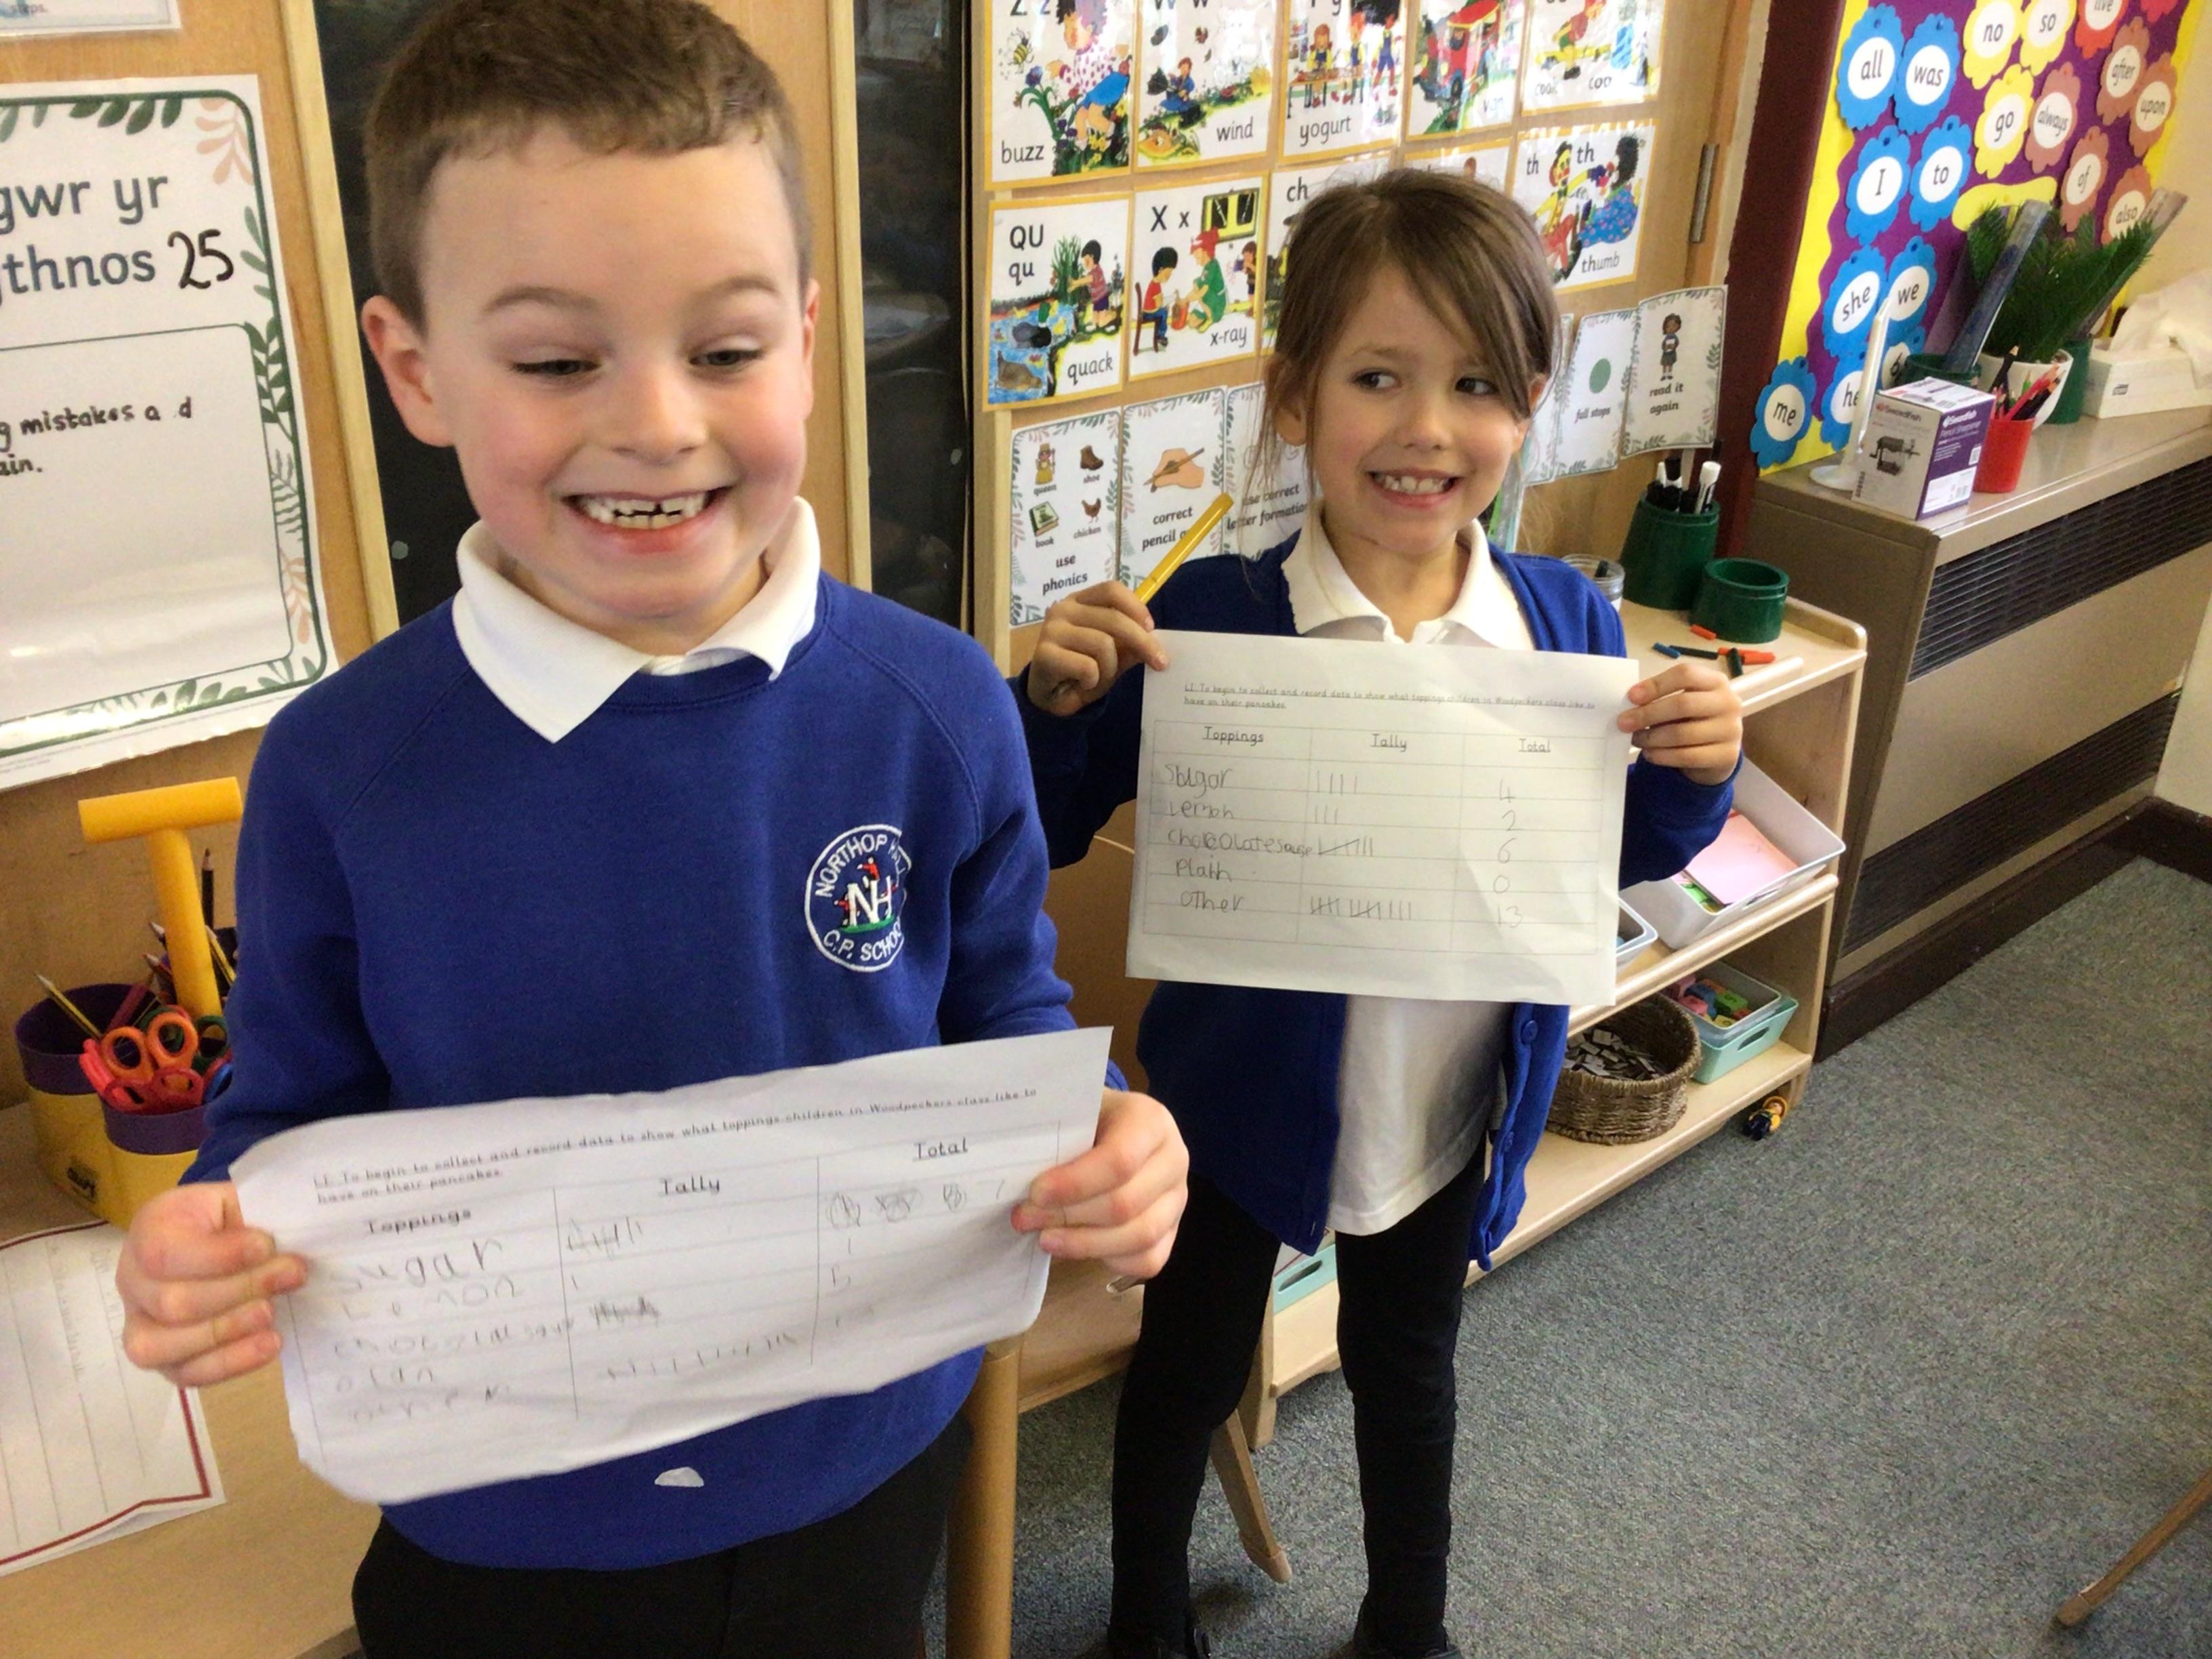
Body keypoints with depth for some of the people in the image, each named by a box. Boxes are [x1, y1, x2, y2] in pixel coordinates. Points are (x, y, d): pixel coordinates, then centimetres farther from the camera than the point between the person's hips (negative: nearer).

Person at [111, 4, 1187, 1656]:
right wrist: (213, 1241, -24)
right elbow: (297, 1107, -3)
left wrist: (1096, 1141, -23)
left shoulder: (938, 711, -16)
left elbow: (1009, 1013, -3)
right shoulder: (342, 770, -16)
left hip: (867, 1459, 1)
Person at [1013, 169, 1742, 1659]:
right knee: (1193, 1364, 21)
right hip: (1241, 1092, -2)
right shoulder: (1207, 619, -20)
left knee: (1409, 1369, 26)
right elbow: (1050, 836, -13)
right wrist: (1054, 701, -32)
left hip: (1453, 1107, 3)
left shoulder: (1566, 623, -11)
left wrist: (1697, 771, -17)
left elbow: (1627, 855, 4)